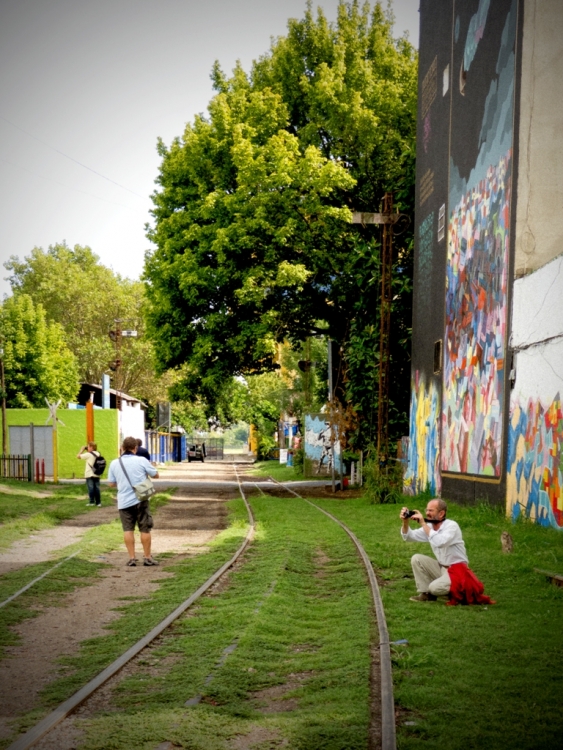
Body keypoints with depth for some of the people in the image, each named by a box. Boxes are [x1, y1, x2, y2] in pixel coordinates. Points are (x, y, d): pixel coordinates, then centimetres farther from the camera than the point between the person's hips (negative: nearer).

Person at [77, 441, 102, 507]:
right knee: (97, 488, 5)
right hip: (96, 474, 6)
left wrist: (82, 449, 3)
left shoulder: (88, 454, -12)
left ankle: (92, 501, 0)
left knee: (91, 488, -1)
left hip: (89, 475, -6)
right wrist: (87, 451, 17)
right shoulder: (98, 454, 9)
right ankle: (98, 502, 4)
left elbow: (78, 456, -8)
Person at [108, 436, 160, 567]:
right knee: (145, 529, 7)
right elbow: (156, 475, 5)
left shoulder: (114, 463, 1)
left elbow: (111, 483, 10)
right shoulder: (142, 461, -7)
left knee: (128, 529, 8)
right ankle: (147, 557, 13)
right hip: (140, 500, -2)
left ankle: (132, 558, 6)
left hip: (123, 501, 2)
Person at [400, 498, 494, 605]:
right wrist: (405, 522, -15)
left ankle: (460, 592, -1)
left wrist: (423, 524, -32)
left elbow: (439, 542, -36)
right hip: (441, 568, 8)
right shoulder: (429, 527, 4)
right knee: (416, 559, -7)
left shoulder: (452, 526, -18)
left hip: (457, 570, -8)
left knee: (435, 588, -29)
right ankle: (425, 594, 0)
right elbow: (408, 537, 4)